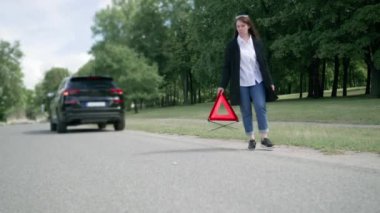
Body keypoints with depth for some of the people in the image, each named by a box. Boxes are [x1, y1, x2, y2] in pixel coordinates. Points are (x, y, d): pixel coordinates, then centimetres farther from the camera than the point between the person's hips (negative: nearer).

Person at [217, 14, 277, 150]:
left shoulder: (257, 42, 5)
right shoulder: (232, 45, 0)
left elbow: (263, 63, 8)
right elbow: (227, 66, 0)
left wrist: (269, 82, 5)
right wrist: (222, 85, -5)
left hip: (257, 81, 1)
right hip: (240, 83, -1)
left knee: (261, 107, -9)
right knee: (246, 111, 3)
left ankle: (264, 137, -3)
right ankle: (251, 139, 10)